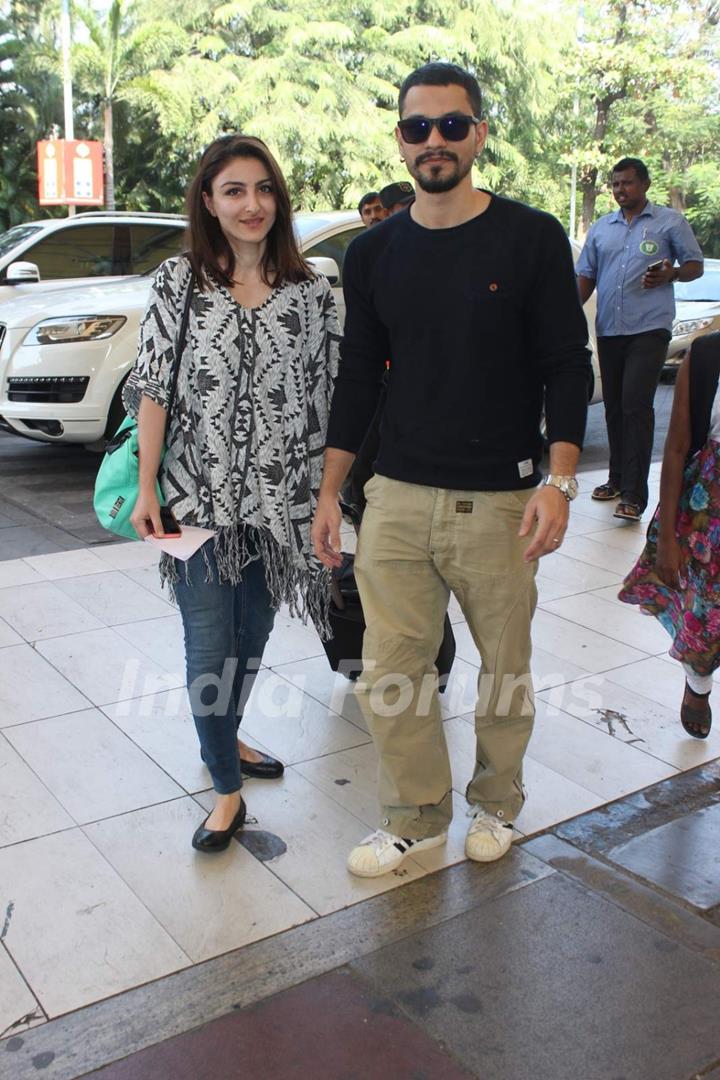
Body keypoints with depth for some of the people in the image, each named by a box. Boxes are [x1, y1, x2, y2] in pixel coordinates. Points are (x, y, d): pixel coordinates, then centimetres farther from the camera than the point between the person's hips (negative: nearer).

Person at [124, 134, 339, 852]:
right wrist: (147, 489, -6)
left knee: (252, 636, 16)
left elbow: (328, 396, 4)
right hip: (199, 495, -2)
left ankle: (226, 739, 42)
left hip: (278, 497, 2)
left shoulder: (310, 291, 3)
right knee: (209, 646, -1)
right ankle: (227, 790, 15)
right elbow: (154, 389, -2)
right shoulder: (176, 283, -1)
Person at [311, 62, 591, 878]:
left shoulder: (532, 239, -2)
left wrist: (559, 482, -13)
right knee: (390, 670, 4)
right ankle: (417, 816, 26)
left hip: (499, 502, -2)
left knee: (506, 668, 10)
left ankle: (495, 804, 34)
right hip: (397, 496, 3)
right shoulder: (372, 253, 7)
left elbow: (567, 366, -3)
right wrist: (329, 491, 10)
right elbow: (356, 378, 12)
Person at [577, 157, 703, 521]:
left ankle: (633, 494, -15)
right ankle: (617, 478, 23)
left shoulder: (670, 222, 5)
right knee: (613, 406, 10)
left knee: (636, 405, -14)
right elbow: (586, 276, 19)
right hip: (608, 329, 5)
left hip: (649, 329, -5)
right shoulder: (600, 228, 17)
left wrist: (671, 274, -14)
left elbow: (695, 265, 7)